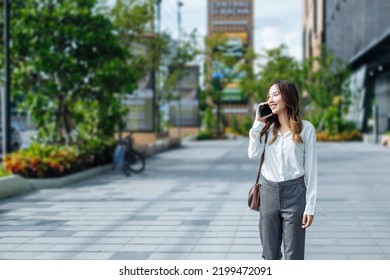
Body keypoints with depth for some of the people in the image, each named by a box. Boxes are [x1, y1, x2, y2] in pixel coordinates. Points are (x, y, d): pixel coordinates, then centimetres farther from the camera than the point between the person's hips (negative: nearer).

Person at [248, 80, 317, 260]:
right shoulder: (268, 127, 7)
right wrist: (258, 122, -5)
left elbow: (310, 168, -4)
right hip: (268, 191, 4)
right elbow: (253, 154, -8)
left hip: (294, 192, -4)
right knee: (270, 253, 10)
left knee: (294, 255, 1)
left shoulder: (305, 128, -4)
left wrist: (310, 206, -7)